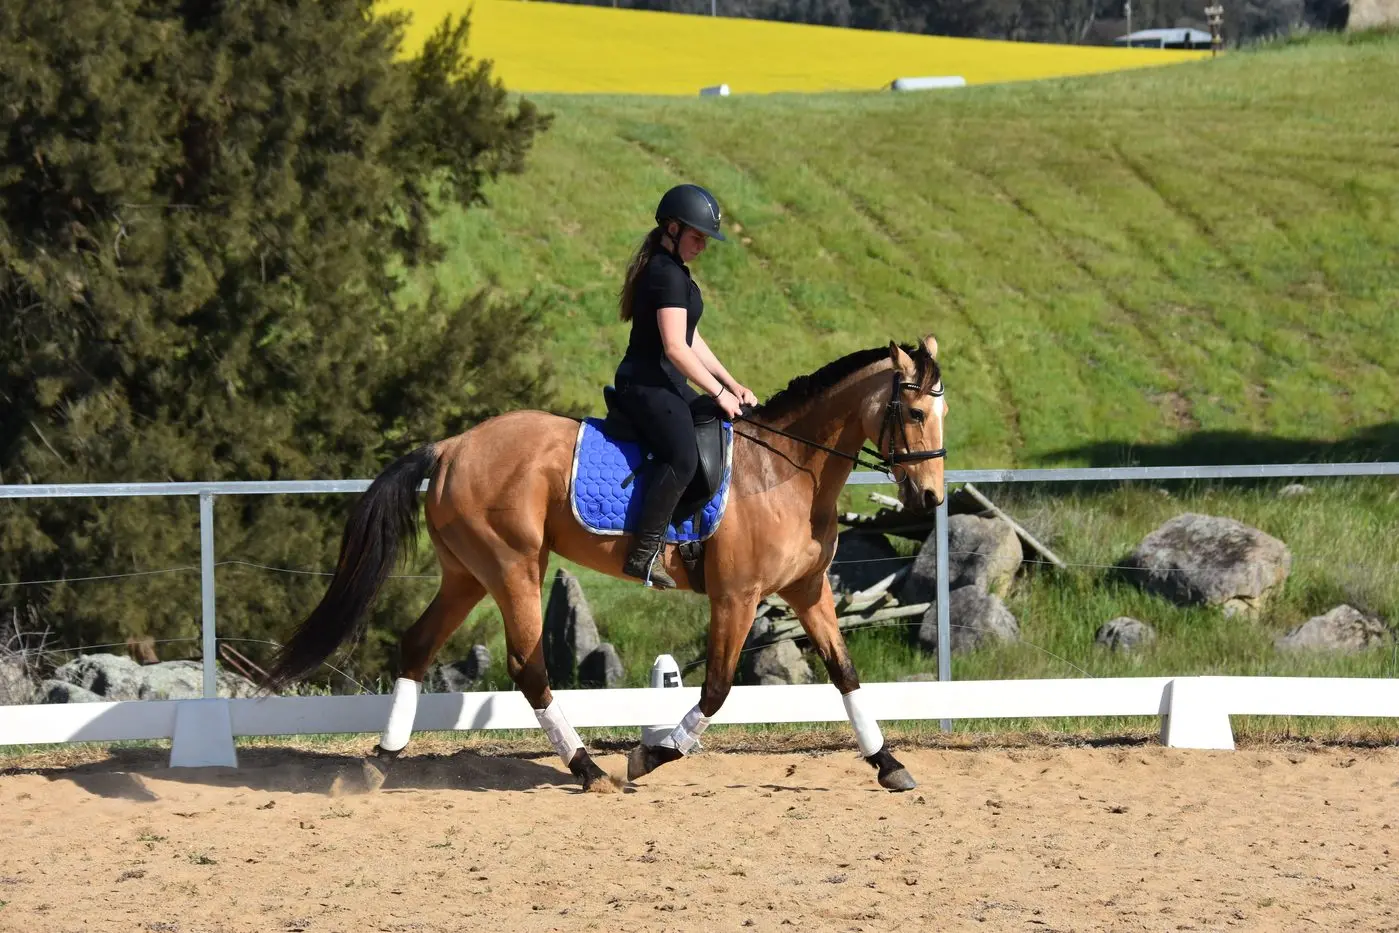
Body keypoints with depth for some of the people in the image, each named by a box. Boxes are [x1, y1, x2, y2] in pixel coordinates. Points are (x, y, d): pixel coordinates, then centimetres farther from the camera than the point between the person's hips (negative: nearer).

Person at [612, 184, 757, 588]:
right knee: (683, 457, -31)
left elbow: (692, 341, 22)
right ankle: (644, 553, -34)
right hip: (646, 385, -11)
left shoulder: (674, 272, 18)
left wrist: (732, 386, 15)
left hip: (665, 386, 11)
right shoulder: (667, 275, -15)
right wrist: (719, 393, -15)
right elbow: (676, 348, -21)